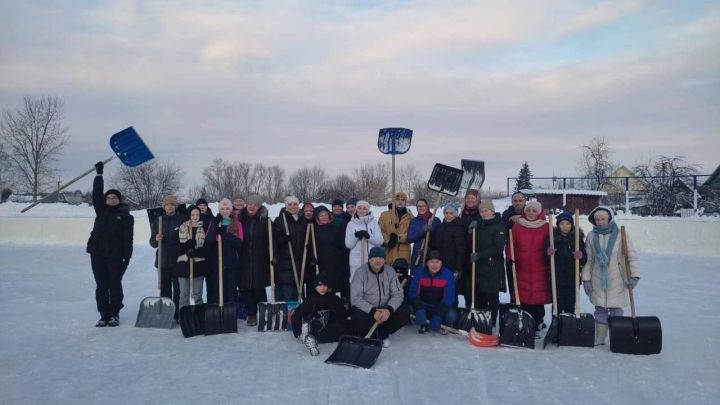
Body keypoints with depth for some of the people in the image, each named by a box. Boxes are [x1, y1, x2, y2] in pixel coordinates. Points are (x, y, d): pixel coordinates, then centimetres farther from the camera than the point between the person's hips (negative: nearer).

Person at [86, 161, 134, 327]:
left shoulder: (125, 215, 0)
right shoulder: (101, 210, 12)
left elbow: (128, 238, -5)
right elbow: (96, 193, 3)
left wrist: (127, 256, -11)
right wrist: (99, 174, -1)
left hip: (115, 255, -4)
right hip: (97, 254, 4)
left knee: (115, 285, 3)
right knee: (101, 286, 7)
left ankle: (114, 314, 13)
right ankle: (103, 315, 15)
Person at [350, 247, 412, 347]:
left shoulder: (390, 271, -3)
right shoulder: (360, 272, -12)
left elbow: (398, 294, -7)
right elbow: (355, 298, -18)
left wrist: (389, 309, -27)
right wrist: (372, 311, -31)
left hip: (385, 310, 3)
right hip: (366, 311, -3)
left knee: (406, 311, -20)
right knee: (356, 315, -35)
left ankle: (382, 334, -5)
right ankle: (371, 335, -5)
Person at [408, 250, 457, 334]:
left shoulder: (448, 274, -15)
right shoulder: (419, 272, -10)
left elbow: (448, 298, -20)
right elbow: (413, 293, -12)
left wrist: (437, 317, -32)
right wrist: (419, 307, -33)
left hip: (441, 307, -1)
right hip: (423, 306, 1)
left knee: (451, 315, -32)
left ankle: (443, 325, 6)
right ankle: (424, 324, 5)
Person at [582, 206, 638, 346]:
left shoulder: (619, 234, -6)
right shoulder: (591, 236, 2)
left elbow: (631, 256, -4)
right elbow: (588, 259, 6)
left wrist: (633, 276, -10)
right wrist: (586, 279, 3)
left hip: (616, 280, -2)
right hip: (598, 281, 3)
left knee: (616, 309, 1)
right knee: (600, 310, 9)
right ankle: (599, 339, 18)